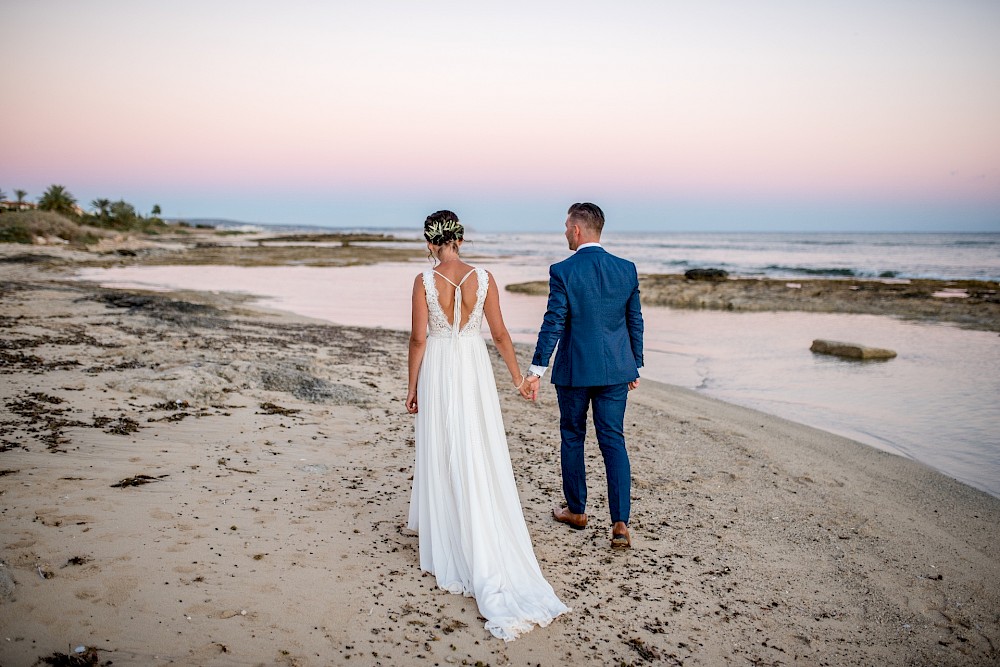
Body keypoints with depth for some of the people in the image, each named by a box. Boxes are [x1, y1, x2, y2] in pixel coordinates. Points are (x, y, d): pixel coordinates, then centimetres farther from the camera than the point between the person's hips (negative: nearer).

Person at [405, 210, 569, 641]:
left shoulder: (424, 281, -10)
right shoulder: (483, 278, -4)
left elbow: (418, 337, -8)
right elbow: (499, 333, -1)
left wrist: (412, 386, 2)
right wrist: (517, 377, 9)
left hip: (438, 371, -2)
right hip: (474, 368, 2)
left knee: (442, 455, 11)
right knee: (481, 458, 10)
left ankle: (448, 540, 24)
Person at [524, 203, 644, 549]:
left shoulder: (562, 271, -12)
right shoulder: (627, 269, 1)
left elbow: (553, 324, -13)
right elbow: (635, 321, 6)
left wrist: (536, 369, -7)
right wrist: (634, 366, 16)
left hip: (574, 370, -3)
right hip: (615, 369, 3)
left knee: (572, 437, 15)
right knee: (613, 441, 7)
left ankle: (576, 510, 29)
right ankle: (620, 523, 0)